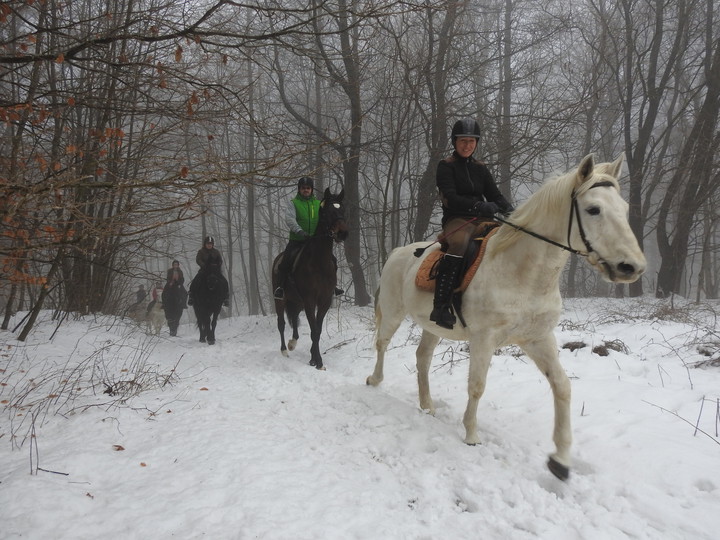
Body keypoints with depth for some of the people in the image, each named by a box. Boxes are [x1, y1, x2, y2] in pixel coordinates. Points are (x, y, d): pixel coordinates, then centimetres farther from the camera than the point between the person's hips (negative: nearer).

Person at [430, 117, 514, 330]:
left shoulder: (480, 168, 20)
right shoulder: (446, 166, 2)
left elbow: (495, 195, 15)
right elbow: (450, 199, -11)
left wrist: (508, 210, -8)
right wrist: (480, 206, -25)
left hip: (481, 219, 6)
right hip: (456, 219, -6)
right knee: (459, 243, -38)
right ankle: (441, 306, -41)